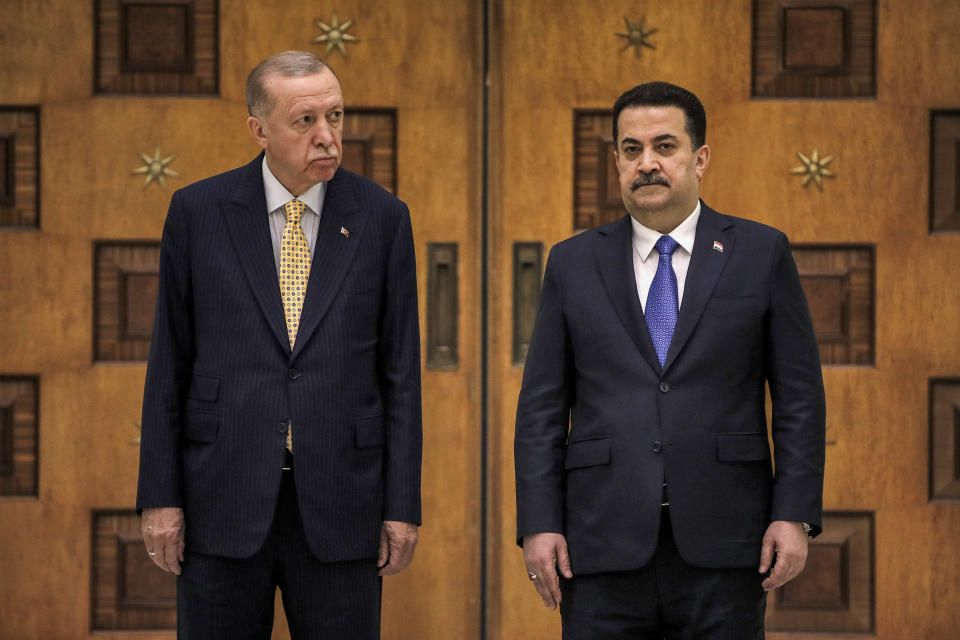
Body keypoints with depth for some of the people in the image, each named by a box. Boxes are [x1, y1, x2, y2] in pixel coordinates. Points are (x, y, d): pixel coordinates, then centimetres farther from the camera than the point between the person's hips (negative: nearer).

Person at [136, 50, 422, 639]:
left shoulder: (382, 218, 3)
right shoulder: (199, 211, 2)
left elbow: (400, 369, 4)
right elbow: (170, 360, 4)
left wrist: (403, 506, -1)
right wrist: (160, 496, -1)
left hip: (339, 501, 0)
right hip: (224, 498, 0)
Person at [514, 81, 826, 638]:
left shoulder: (761, 253, 7)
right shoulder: (573, 264, 10)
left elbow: (800, 395, 4)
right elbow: (542, 407, 8)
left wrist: (794, 515, -5)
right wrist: (538, 524, -2)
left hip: (721, 549, -1)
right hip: (606, 546, 1)